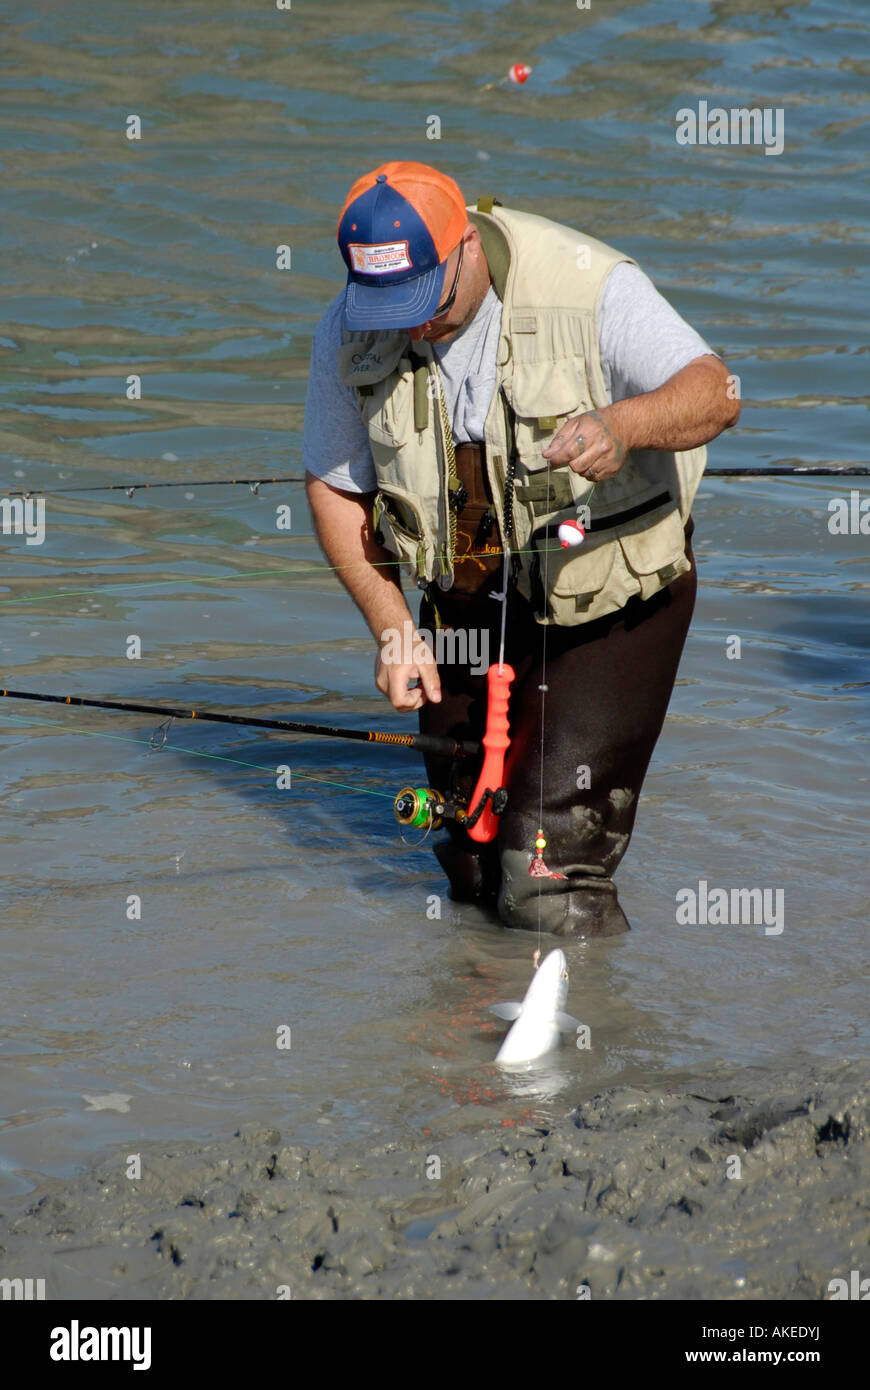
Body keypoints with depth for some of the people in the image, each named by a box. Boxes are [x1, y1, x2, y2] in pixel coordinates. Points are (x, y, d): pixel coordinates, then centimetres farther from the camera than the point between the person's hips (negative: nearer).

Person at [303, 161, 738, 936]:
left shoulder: (590, 288, -23)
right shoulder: (349, 335, -10)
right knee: (473, 872, 12)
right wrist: (390, 627, -10)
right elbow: (334, 486, 1)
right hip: (470, 602, 4)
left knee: (550, 886, -11)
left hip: (609, 599, -4)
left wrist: (623, 425, -54)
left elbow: (713, 393, -32)